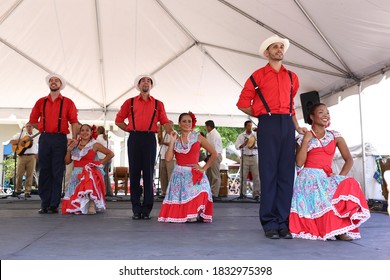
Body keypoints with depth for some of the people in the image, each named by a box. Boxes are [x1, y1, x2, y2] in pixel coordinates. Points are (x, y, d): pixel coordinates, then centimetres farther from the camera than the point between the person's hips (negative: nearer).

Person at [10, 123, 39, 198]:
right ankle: (18, 190, 10)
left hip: (32, 156, 1)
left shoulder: (36, 137, 17)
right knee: (19, 173, -3)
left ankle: (27, 191, -1)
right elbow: (11, 141, 7)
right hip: (22, 156, -1)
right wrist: (19, 142, -10)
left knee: (30, 174, -4)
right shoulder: (21, 135, 13)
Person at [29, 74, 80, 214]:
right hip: (44, 138, 2)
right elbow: (33, 120, 17)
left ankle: (54, 205, 3)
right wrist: (45, 129, 7)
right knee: (44, 171, 2)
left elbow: (74, 121, -1)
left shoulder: (68, 102, 5)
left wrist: (74, 138, -12)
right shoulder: (41, 102, 12)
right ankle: (44, 204, 8)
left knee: (57, 172, -1)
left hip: (60, 139, -2)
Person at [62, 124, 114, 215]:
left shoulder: (95, 145, 3)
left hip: (90, 173, -4)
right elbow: (67, 161, 12)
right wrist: (69, 149, 0)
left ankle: (92, 204, -30)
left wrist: (100, 163, 0)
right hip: (77, 175, 4)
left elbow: (110, 154, 3)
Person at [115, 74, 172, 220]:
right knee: (134, 173, 0)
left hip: (150, 139, 0)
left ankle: (147, 209, 4)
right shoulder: (129, 102, 13)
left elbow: (165, 122, 5)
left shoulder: (158, 104, 13)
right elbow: (118, 120, 16)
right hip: (134, 138, 0)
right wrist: (130, 129, 6)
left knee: (148, 173, -1)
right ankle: (136, 209, 6)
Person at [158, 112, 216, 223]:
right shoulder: (176, 140, 10)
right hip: (179, 175, 2)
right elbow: (168, 158, -5)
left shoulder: (198, 137, 4)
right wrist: (173, 140, -3)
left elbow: (214, 154, 3)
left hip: (194, 175, -1)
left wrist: (204, 168, -3)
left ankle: (195, 215, 2)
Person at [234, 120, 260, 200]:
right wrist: (244, 144, -19)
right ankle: (243, 193, 6)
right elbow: (237, 146, 0)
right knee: (243, 176, -1)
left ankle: (256, 193, 0)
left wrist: (255, 147, -15)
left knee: (256, 176, -4)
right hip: (245, 157, 0)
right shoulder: (241, 136, 8)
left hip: (254, 157, 1)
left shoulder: (256, 135, 9)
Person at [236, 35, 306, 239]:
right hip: (268, 125, -4)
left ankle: (283, 222, 6)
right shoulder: (258, 75, 6)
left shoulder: (292, 77, 19)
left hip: (287, 125, 4)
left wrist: (297, 127, 18)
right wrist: (264, 115, 8)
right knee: (269, 173, -4)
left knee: (286, 174, 1)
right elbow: (243, 104, 6)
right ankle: (269, 223, 0)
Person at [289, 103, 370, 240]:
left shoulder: (335, 136, 13)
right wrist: (306, 140, -8)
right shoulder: (303, 138, 8)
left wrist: (340, 176, -9)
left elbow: (349, 159, 7)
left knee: (349, 184, -27)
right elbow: (299, 163, -5)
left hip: (327, 178, 3)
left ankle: (341, 228, -22)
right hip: (309, 177, -2)